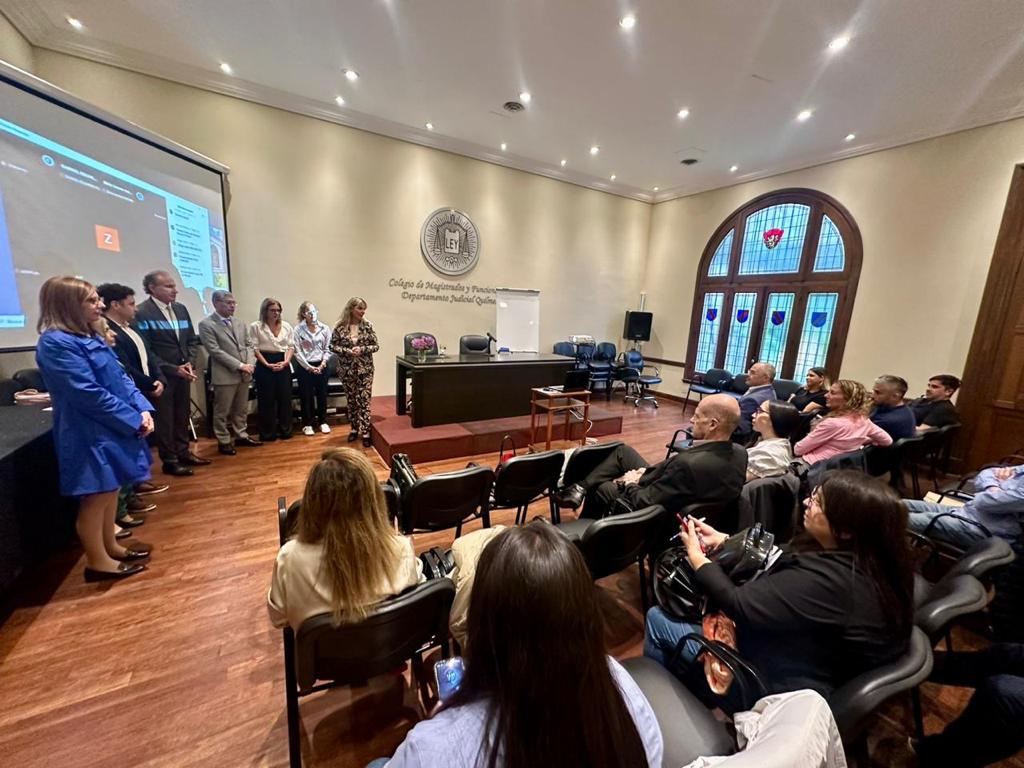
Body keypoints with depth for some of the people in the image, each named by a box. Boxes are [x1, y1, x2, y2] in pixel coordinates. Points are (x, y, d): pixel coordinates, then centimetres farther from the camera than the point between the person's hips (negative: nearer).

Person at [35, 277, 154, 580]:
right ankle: (97, 562, 19)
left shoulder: (90, 338, 10)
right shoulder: (56, 343, -18)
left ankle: (110, 547, 33)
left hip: (113, 429, 9)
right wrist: (134, 419, -18)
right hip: (90, 434, -9)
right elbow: (89, 394, -23)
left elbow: (122, 378, 8)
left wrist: (142, 409, -6)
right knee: (96, 498, 4)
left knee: (111, 491, 18)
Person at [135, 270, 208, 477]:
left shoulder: (181, 309, 9)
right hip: (162, 375, -6)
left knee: (183, 415, 14)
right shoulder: (142, 313, -11)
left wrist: (190, 363, -5)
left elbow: (192, 340, 11)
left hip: (183, 372, 6)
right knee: (164, 418, 6)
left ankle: (183, 452, 26)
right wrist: (173, 369, -16)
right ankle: (170, 460, 16)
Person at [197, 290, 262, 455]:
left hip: (244, 374, 6)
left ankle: (241, 436, 28)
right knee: (222, 411, 6)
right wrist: (239, 365, -17)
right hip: (224, 375, -6)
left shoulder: (239, 323, 11)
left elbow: (248, 345, 12)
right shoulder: (206, 324, -8)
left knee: (241, 409, 15)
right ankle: (224, 441, 18)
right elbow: (215, 351, -15)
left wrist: (249, 363, -5)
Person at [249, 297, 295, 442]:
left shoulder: (286, 326, 7)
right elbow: (255, 348, -4)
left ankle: (285, 430, 17)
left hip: (283, 364, 3)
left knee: (285, 397, 6)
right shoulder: (256, 326, -1)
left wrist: (286, 361, -8)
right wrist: (267, 364, -13)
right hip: (264, 364, -3)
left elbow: (291, 346, 7)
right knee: (267, 399, 2)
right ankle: (268, 433, 13)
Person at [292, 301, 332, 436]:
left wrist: (322, 364, -9)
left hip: (322, 366, 2)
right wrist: (309, 367, -12)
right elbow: (297, 352, -7)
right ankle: (307, 424, 18)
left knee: (322, 395, 9)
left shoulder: (324, 329, 1)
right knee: (306, 396, 6)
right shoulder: (298, 330, -5)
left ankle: (323, 422, 23)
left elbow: (327, 349, 2)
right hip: (305, 367, -2)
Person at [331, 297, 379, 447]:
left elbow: (376, 345, -1)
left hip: (365, 369, -1)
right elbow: (333, 346, 0)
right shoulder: (340, 326, -3)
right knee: (351, 400, 12)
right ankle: (354, 429, 26)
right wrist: (348, 351, -16)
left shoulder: (367, 325, -2)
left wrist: (362, 349, -17)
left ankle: (365, 432, 5)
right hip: (347, 369, 1)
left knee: (364, 400, -2)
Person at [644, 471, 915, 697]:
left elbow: (739, 606, -28)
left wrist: (696, 555, -13)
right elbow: (779, 567, 2)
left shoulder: (825, 580, -37)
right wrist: (723, 541, 2)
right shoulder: (873, 562, -10)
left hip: (779, 687, -8)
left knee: (658, 618, 5)